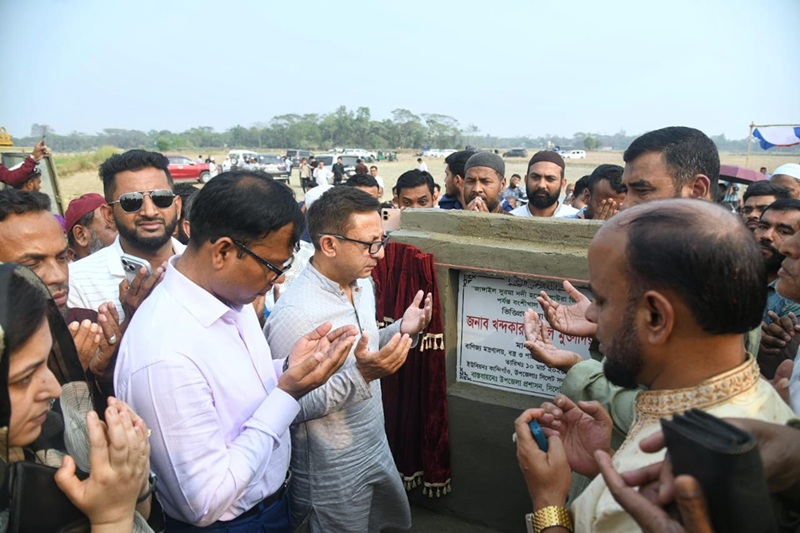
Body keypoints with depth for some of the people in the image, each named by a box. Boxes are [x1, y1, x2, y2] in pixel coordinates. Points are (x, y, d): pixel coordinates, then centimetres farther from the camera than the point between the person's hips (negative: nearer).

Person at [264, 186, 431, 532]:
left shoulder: (363, 284, -2)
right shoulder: (294, 313, -28)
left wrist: (403, 331, -6)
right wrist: (360, 376, -34)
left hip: (377, 448, 8)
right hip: (333, 474, -8)